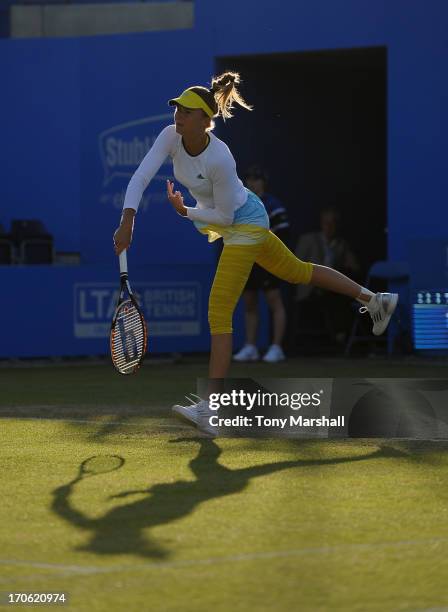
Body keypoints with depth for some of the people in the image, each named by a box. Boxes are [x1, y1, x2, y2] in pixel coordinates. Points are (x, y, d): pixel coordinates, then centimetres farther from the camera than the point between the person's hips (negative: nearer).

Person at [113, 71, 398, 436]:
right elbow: (140, 179, -21)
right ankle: (375, 300, 41)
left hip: (244, 222, -8)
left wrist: (185, 211, -20)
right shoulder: (171, 137, -16)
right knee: (297, 271, 24)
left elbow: (225, 216, -23)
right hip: (223, 221, 8)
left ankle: (208, 411, -15)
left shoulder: (220, 159, -33)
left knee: (219, 313, -13)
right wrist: (128, 220, -33)